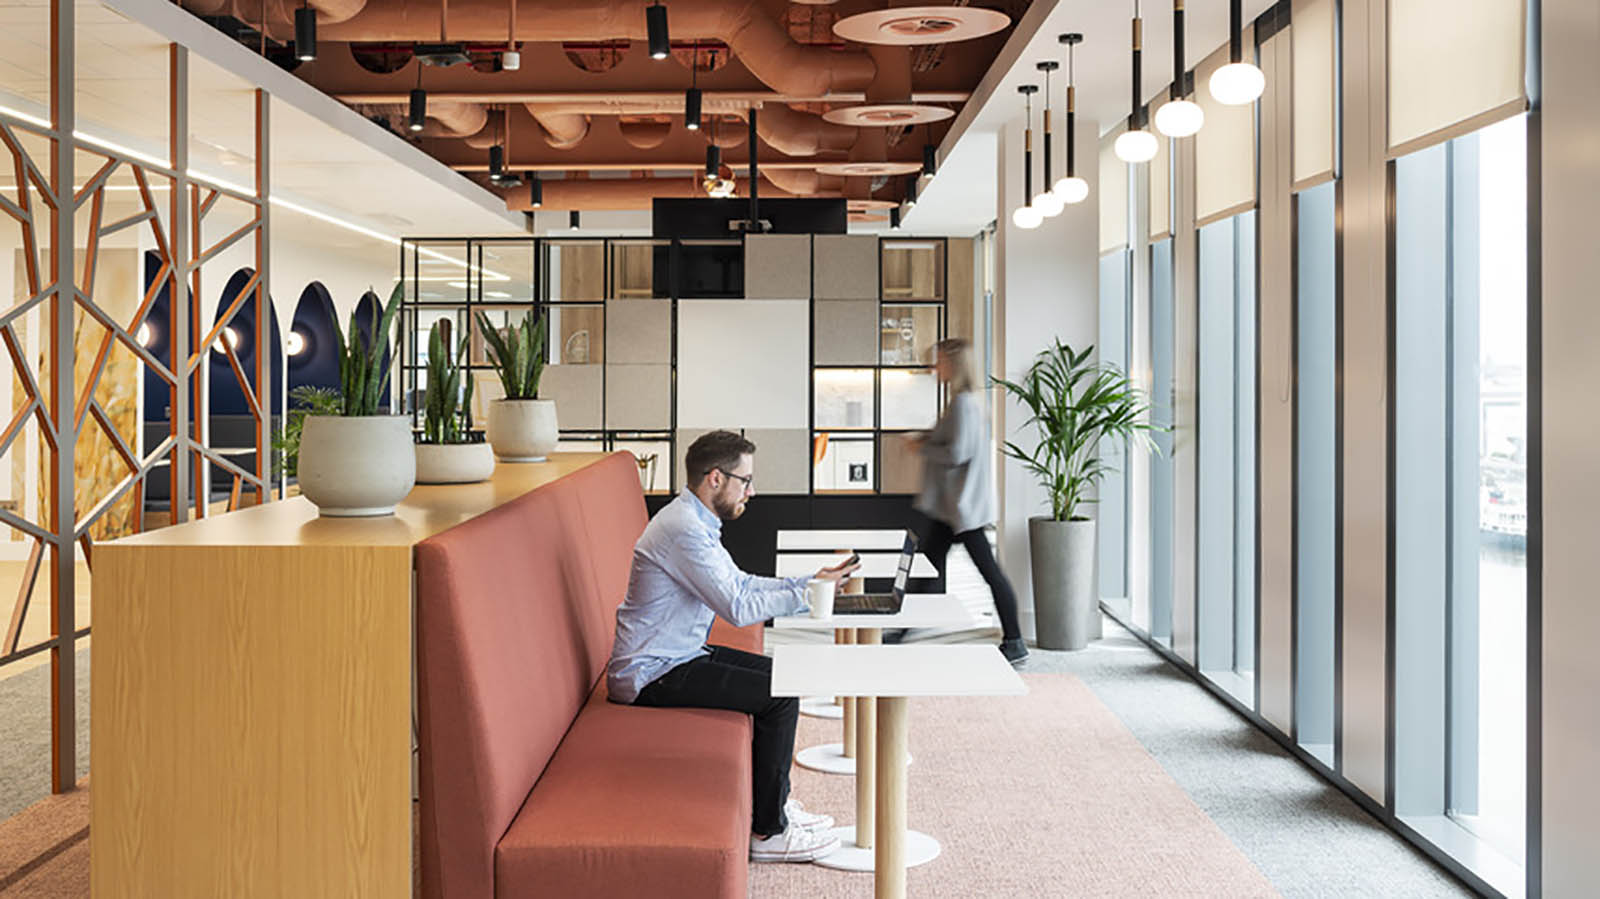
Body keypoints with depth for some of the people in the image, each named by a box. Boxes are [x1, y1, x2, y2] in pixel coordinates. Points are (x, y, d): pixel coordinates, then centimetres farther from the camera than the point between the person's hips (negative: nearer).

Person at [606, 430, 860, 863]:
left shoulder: (697, 522, 10)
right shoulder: (684, 530, -23)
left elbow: (740, 583, 18)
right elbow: (739, 608, -25)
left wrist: (810, 582, 6)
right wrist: (807, 593, -15)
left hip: (678, 655, 11)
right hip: (652, 676, -11)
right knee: (781, 696, -15)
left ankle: (772, 801, 20)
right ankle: (768, 831, -5)